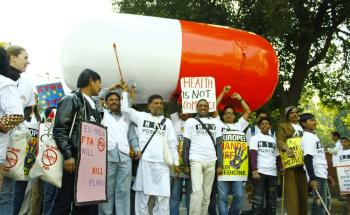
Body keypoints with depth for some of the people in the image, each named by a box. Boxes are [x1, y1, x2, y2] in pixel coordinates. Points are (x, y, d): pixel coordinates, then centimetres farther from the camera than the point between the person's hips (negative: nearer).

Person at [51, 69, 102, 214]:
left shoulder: (93, 106, 21)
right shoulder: (71, 100, -3)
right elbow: (59, 129, -12)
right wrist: (68, 156, -20)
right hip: (75, 160, -8)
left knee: (88, 203, 7)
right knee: (65, 202, -4)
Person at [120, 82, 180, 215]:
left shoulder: (167, 122, 15)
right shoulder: (141, 116, 10)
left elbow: (172, 144, 13)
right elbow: (125, 109, 2)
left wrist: (176, 163, 7)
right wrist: (125, 91, 7)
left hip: (162, 163, 2)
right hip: (145, 161, -1)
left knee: (163, 196, 1)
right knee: (142, 194, 2)